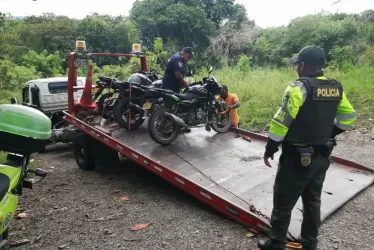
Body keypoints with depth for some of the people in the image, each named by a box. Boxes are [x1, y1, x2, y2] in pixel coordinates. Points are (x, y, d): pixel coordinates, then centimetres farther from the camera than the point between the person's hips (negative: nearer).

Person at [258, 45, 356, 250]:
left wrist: (270, 148, -11)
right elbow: (348, 116, 13)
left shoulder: (300, 87, -19)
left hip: (297, 157, -7)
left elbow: (282, 120, -21)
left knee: (283, 202, 7)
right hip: (322, 155, 8)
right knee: (312, 201, 21)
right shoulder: (336, 88, 3)